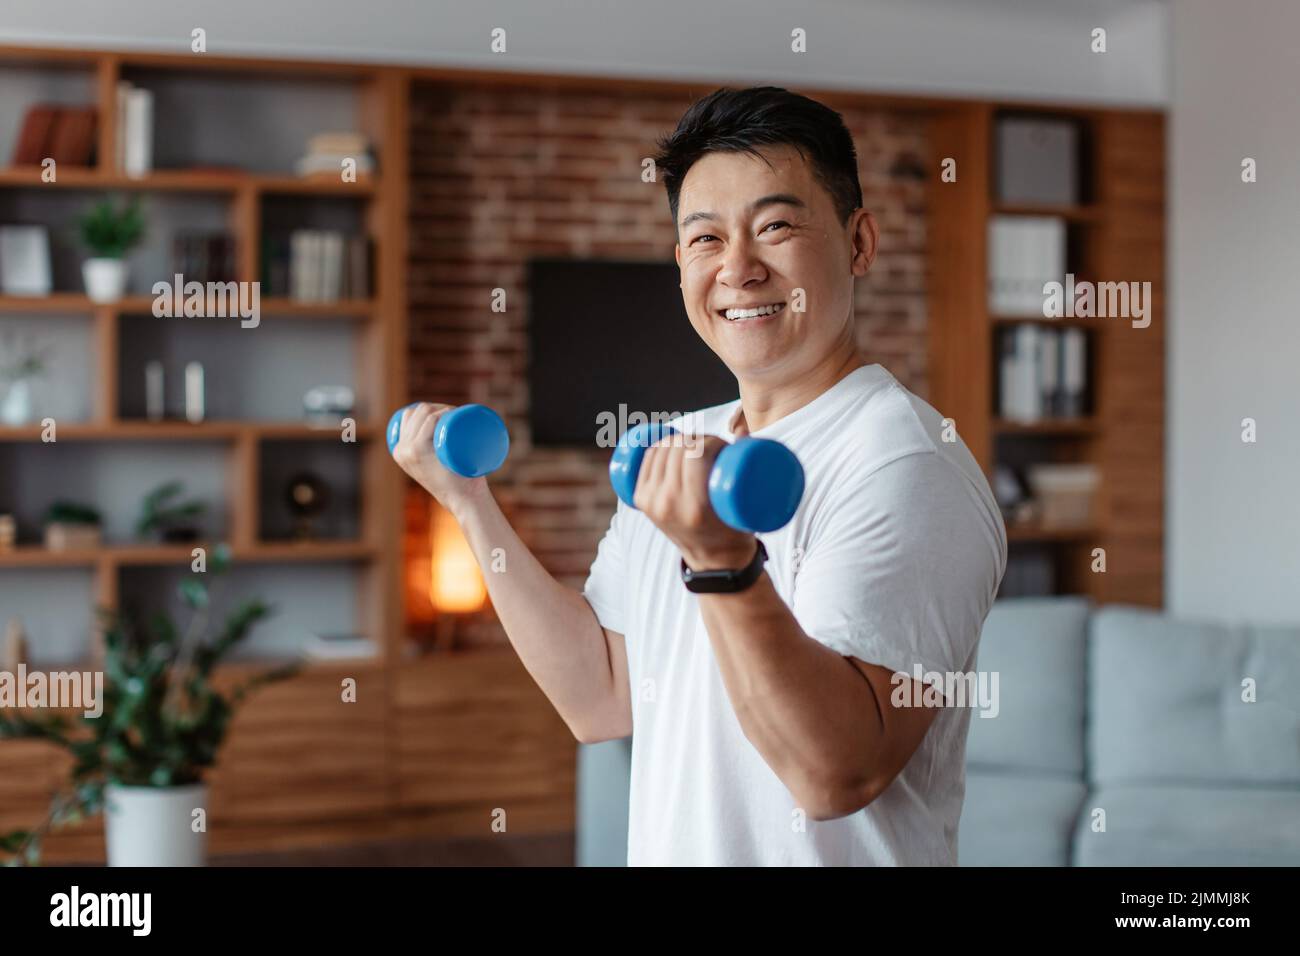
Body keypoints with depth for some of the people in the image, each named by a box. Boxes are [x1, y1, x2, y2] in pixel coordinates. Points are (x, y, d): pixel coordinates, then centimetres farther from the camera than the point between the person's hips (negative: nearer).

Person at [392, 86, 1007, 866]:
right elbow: (602, 700, 4)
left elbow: (837, 773, -27)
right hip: (665, 850, 7)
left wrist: (724, 562, -38)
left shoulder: (908, 466, -20)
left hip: (832, 853, -7)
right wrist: (471, 505, 2)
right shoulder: (678, 454, 3)